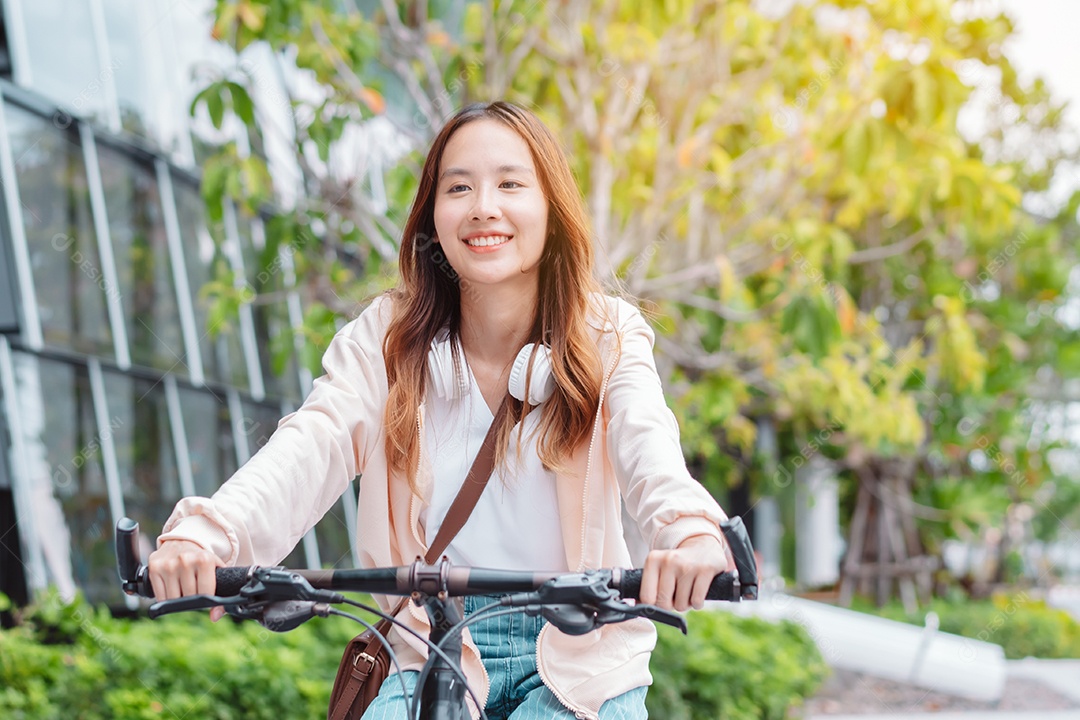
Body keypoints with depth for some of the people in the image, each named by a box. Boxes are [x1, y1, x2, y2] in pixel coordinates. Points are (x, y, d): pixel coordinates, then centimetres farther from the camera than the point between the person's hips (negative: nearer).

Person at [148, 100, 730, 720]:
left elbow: (648, 443, -24)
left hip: (579, 660, -1)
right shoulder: (388, 338, -1)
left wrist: (690, 530, -49)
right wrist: (205, 532, -38)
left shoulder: (606, 337, -4)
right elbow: (312, 445, -17)